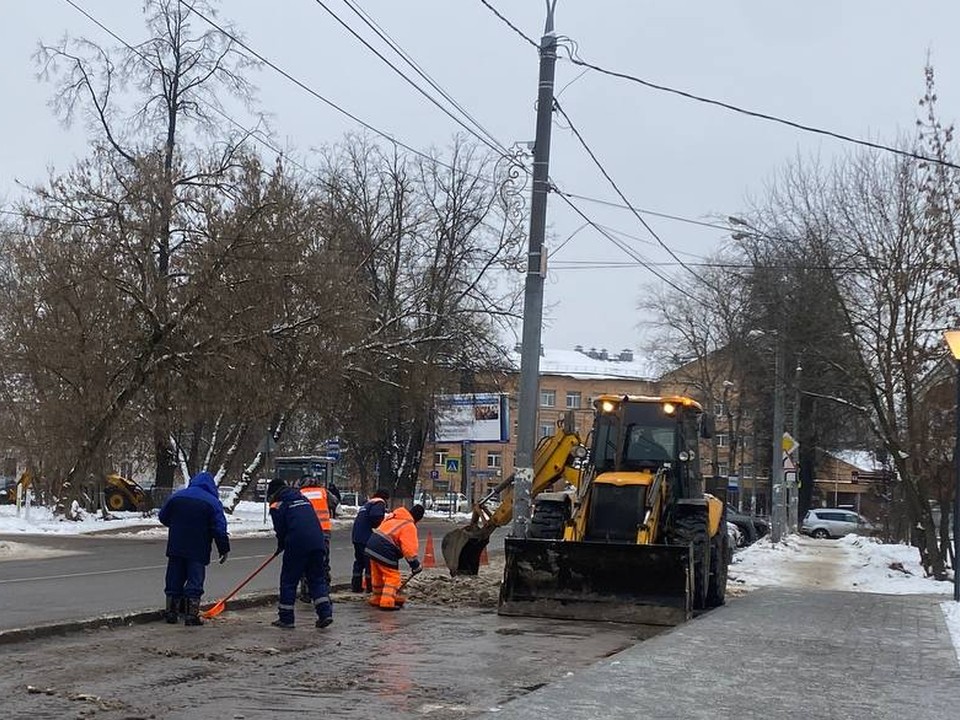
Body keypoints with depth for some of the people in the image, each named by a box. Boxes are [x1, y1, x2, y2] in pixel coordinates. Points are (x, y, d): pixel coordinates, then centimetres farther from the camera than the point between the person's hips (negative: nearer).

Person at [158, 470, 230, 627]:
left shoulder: (176, 497, 5)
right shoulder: (213, 502, -7)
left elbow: (163, 517, 15)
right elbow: (219, 529, -11)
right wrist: (224, 549, -3)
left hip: (175, 549, 4)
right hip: (198, 551, -4)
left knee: (174, 581, 13)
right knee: (195, 581, 1)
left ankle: (171, 612, 16)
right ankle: (192, 615, -3)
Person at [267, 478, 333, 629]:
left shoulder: (277, 505, 6)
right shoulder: (303, 499, 24)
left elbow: (280, 529, 2)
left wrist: (281, 546, 22)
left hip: (297, 545, -6)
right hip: (318, 542, 6)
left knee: (288, 580, 6)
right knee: (317, 578, 13)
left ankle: (286, 618, 9)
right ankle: (325, 613, 3)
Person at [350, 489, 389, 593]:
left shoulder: (367, 504, 24)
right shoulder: (379, 504, -5)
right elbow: (376, 518, -24)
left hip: (357, 536, 9)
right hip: (367, 538, -9)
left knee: (359, 561, 14)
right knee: (370, 562, -3)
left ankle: (356, 585, 17)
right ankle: (370, 586, -1)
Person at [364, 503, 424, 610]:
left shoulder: (393, 516, 16)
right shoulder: (409, 526, -9)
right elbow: (409, 548, -14)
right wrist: (415, 565, -6)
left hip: (372, 546, 8)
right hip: (384, 552, -8)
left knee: (378, 575, 22)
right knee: (392, 576, 2)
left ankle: (377, 599, 34)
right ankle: (387, 602, -5)